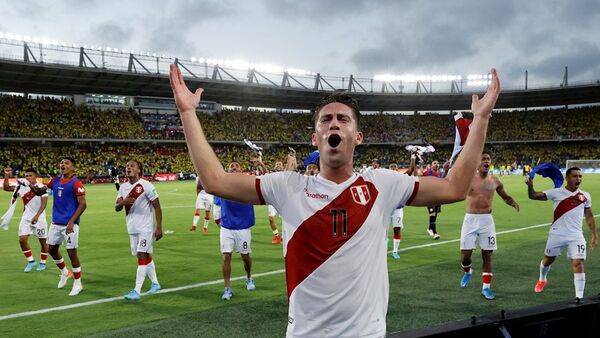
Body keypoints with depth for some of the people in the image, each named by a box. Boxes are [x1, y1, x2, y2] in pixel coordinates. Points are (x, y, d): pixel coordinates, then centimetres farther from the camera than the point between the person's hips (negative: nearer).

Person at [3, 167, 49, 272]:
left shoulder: (41, 187, -13)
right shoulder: (22, 186, 1)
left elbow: (44, 203, -20)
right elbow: (6, 188, 5)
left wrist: (37, 216, -30)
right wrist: (6, 176, -9)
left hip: (39, 218, -4)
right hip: (26, 218, 4)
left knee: (43, 241, 5)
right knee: (22, 239, -6)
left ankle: (42, 263, 22)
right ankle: (31, 262, 10)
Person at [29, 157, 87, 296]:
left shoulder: (76, 183, -13)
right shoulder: (55, 180, 7)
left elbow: (83, 204, -16)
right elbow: (40, 191, 12)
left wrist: (72, 222, -21)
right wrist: (30, 185, -11)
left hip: (69, 224, -7)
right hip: (56, 223, 7)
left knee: (72, 253, -3)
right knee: (52, 249, 17)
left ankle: (78, 284, 12)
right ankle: (65, 273, 40)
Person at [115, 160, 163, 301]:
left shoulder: (146, 186, -13)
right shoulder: (123, 187, 6)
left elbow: (157, 207, -11)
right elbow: (116, 208, 7)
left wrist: (159, 228, -14)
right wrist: (122, 202, -17)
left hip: (145, 227, -7)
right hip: (132, 228, 7)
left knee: (142, 256, -11)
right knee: (146, 256, 15)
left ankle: (137, 291, -10)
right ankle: (155, 283, 29)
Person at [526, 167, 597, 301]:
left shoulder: (585, 196, 4)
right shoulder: (556, 193, -6)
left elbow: (589, 216, 14)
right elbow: (533, 196, -6)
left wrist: (594, 235, 11)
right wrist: (530, 186, -26)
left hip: (576, 236, 1)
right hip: (557, 234, -1)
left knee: (578, 263, -12)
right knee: (548, 259, 16)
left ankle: (579, 297, -6)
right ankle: (542, 279, 46)